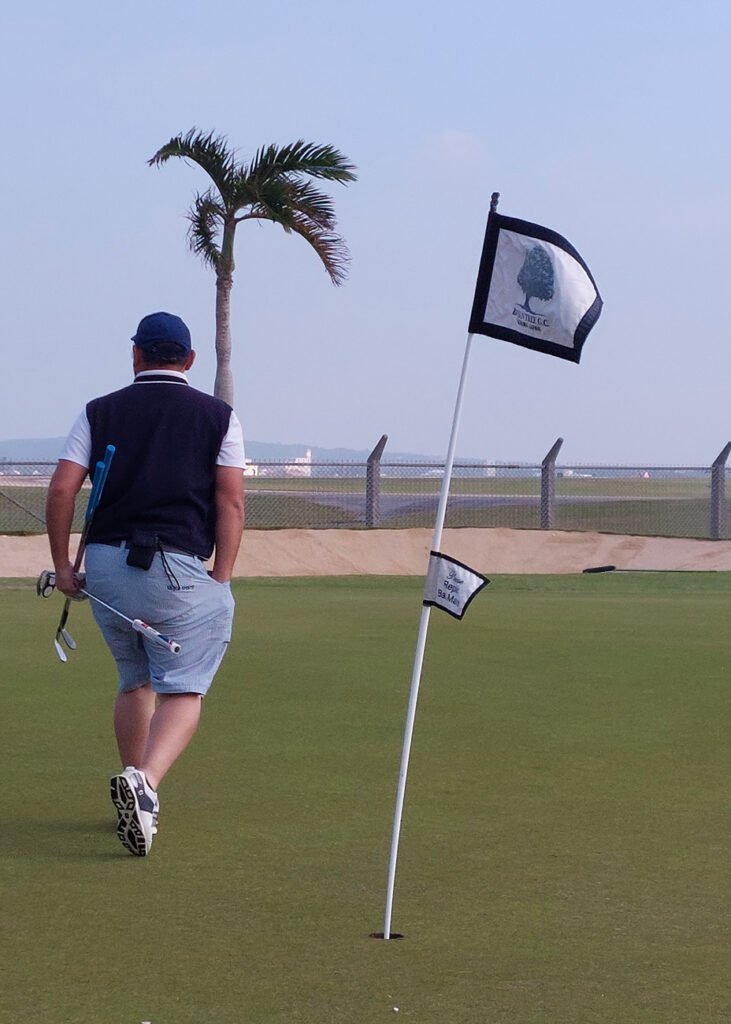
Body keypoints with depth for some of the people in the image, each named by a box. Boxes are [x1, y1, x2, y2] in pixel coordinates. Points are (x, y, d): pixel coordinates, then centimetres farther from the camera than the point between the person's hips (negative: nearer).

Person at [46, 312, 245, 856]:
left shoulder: (100, 412, 9)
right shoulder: (219, 416, 5)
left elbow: (61, 490, 0)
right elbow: (231, 501, -4)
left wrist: (62, 565, 8)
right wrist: (221, 581, -3)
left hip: (105, 565, 3)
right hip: (179, 567, -3)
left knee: (135, 682, 21)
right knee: (183, 690, -3)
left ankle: (137, 788, 26)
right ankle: (145, 783, -28)